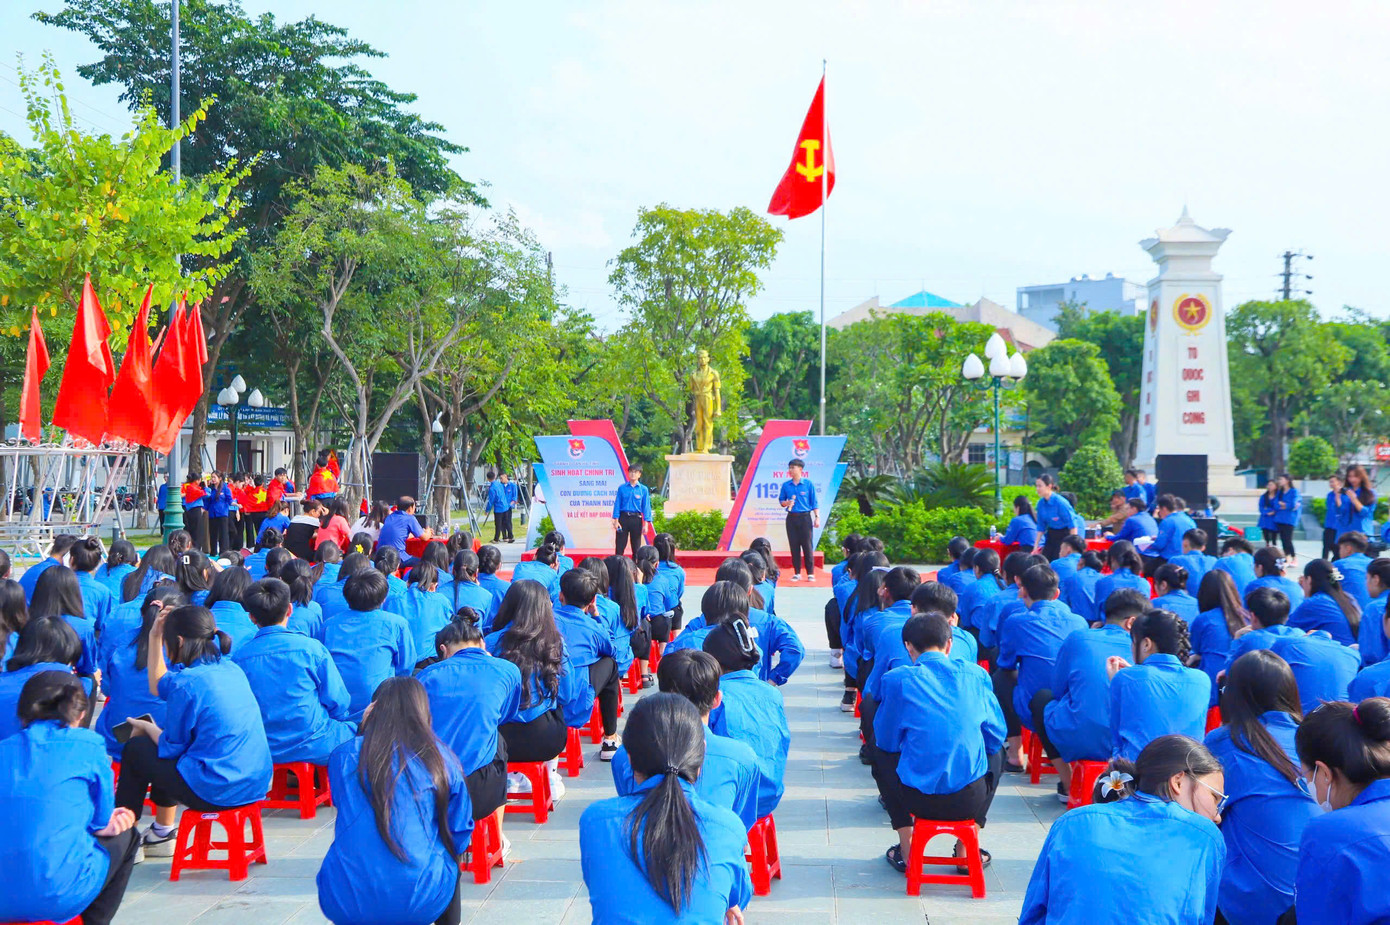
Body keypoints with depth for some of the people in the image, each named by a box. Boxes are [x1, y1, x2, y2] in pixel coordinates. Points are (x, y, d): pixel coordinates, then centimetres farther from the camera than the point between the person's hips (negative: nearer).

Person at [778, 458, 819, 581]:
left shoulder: (808, 484, -1)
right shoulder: (786, 485, 6)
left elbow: (814, 502, 1)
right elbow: (781, 500, 12)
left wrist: (817, 517, -4)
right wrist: (786, 503, -10)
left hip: (805, 517, -3)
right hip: (791, 518, 3)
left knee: (807, 546, -3)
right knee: (794, 546, 4)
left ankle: (810, 573, 2)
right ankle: (797, 573, 10)